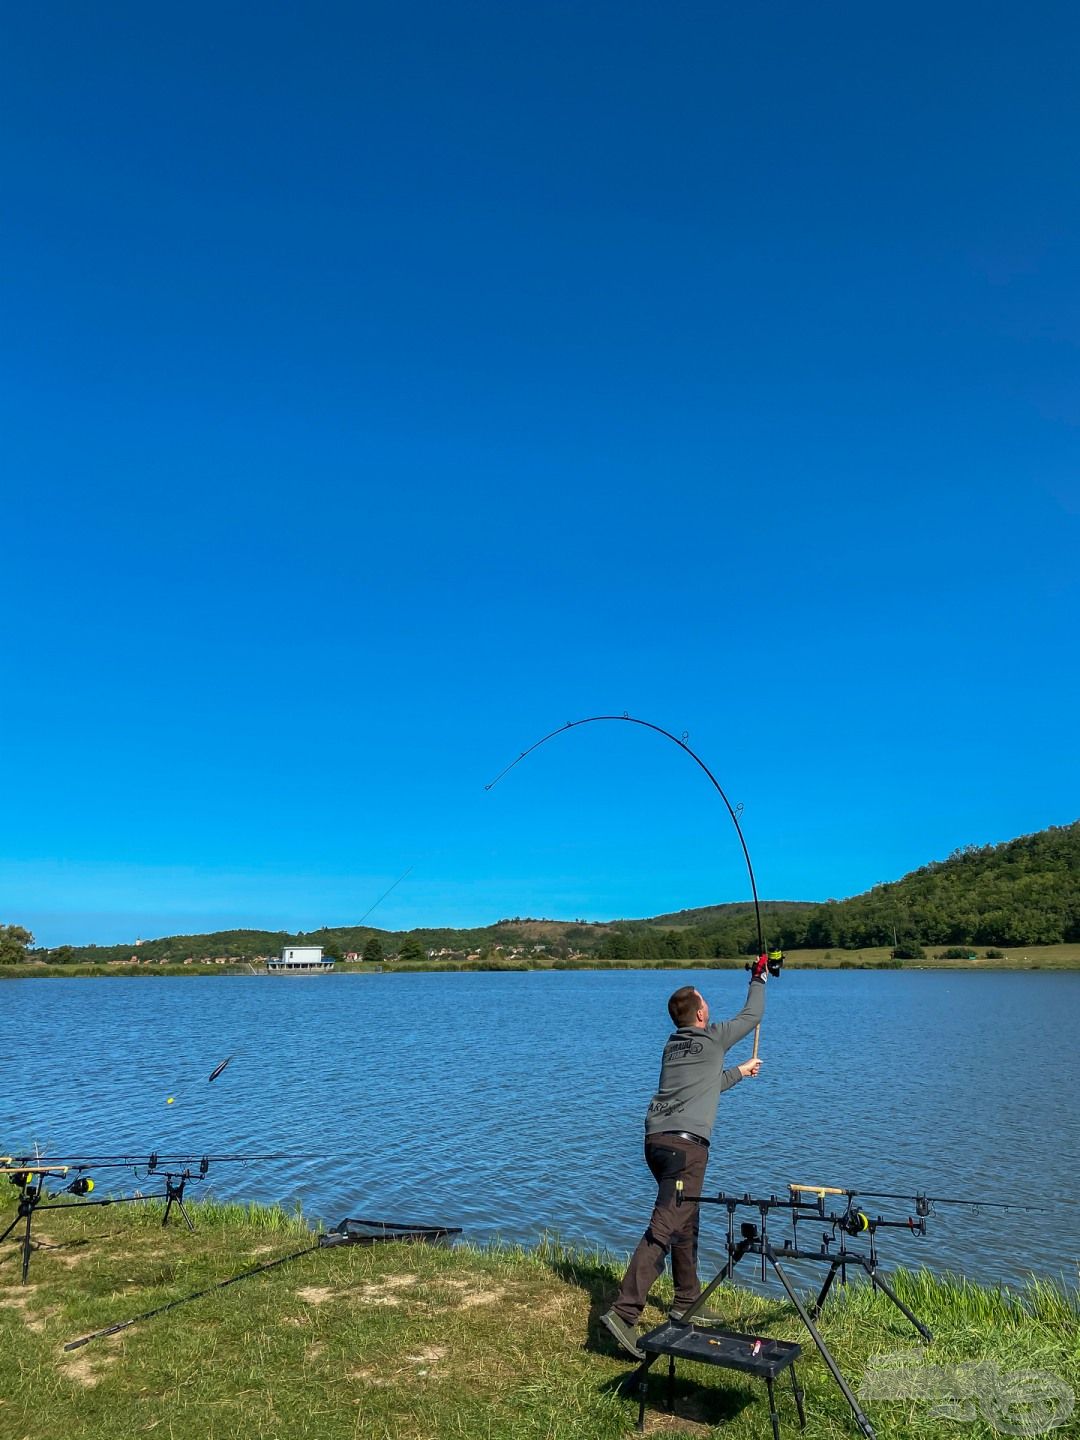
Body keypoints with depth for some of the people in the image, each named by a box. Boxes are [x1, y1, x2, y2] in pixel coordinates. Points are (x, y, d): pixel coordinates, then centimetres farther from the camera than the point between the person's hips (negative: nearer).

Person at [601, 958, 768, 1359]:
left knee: (686, 1224, 21)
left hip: (657, 1140, 8)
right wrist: (759, 979, 31)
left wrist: (739, 1072, 51)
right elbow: (752, 1016, 16)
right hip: (685, 1143, -8)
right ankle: (624, 1312, -21)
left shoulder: (672, 1045, 21)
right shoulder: (712, 1039, 1)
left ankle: (686, 1303, 30)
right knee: (664, 1229, -13)